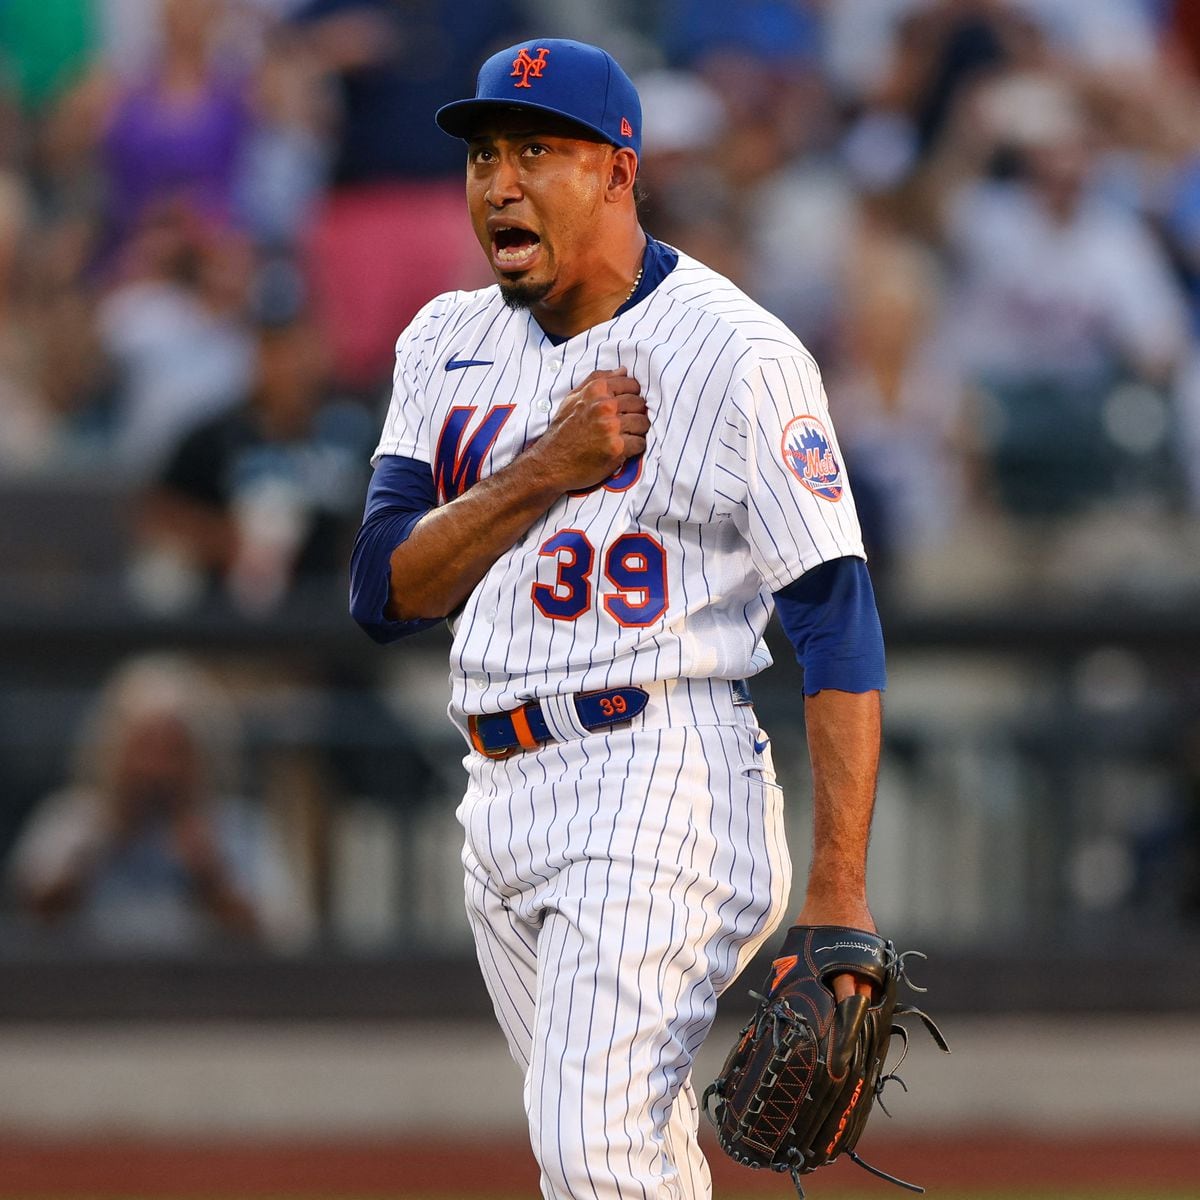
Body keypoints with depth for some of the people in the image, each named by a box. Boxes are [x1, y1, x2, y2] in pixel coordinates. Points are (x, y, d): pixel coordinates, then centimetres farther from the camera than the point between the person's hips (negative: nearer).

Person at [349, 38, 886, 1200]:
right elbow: (384, 592, 1)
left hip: (662, 787, -7)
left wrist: (840, 888, -19)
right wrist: (546, 470, -15)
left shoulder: (736, 355, -9)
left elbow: (837, 623, -12)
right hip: (503, 792, 7)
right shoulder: (448, 344, 10)